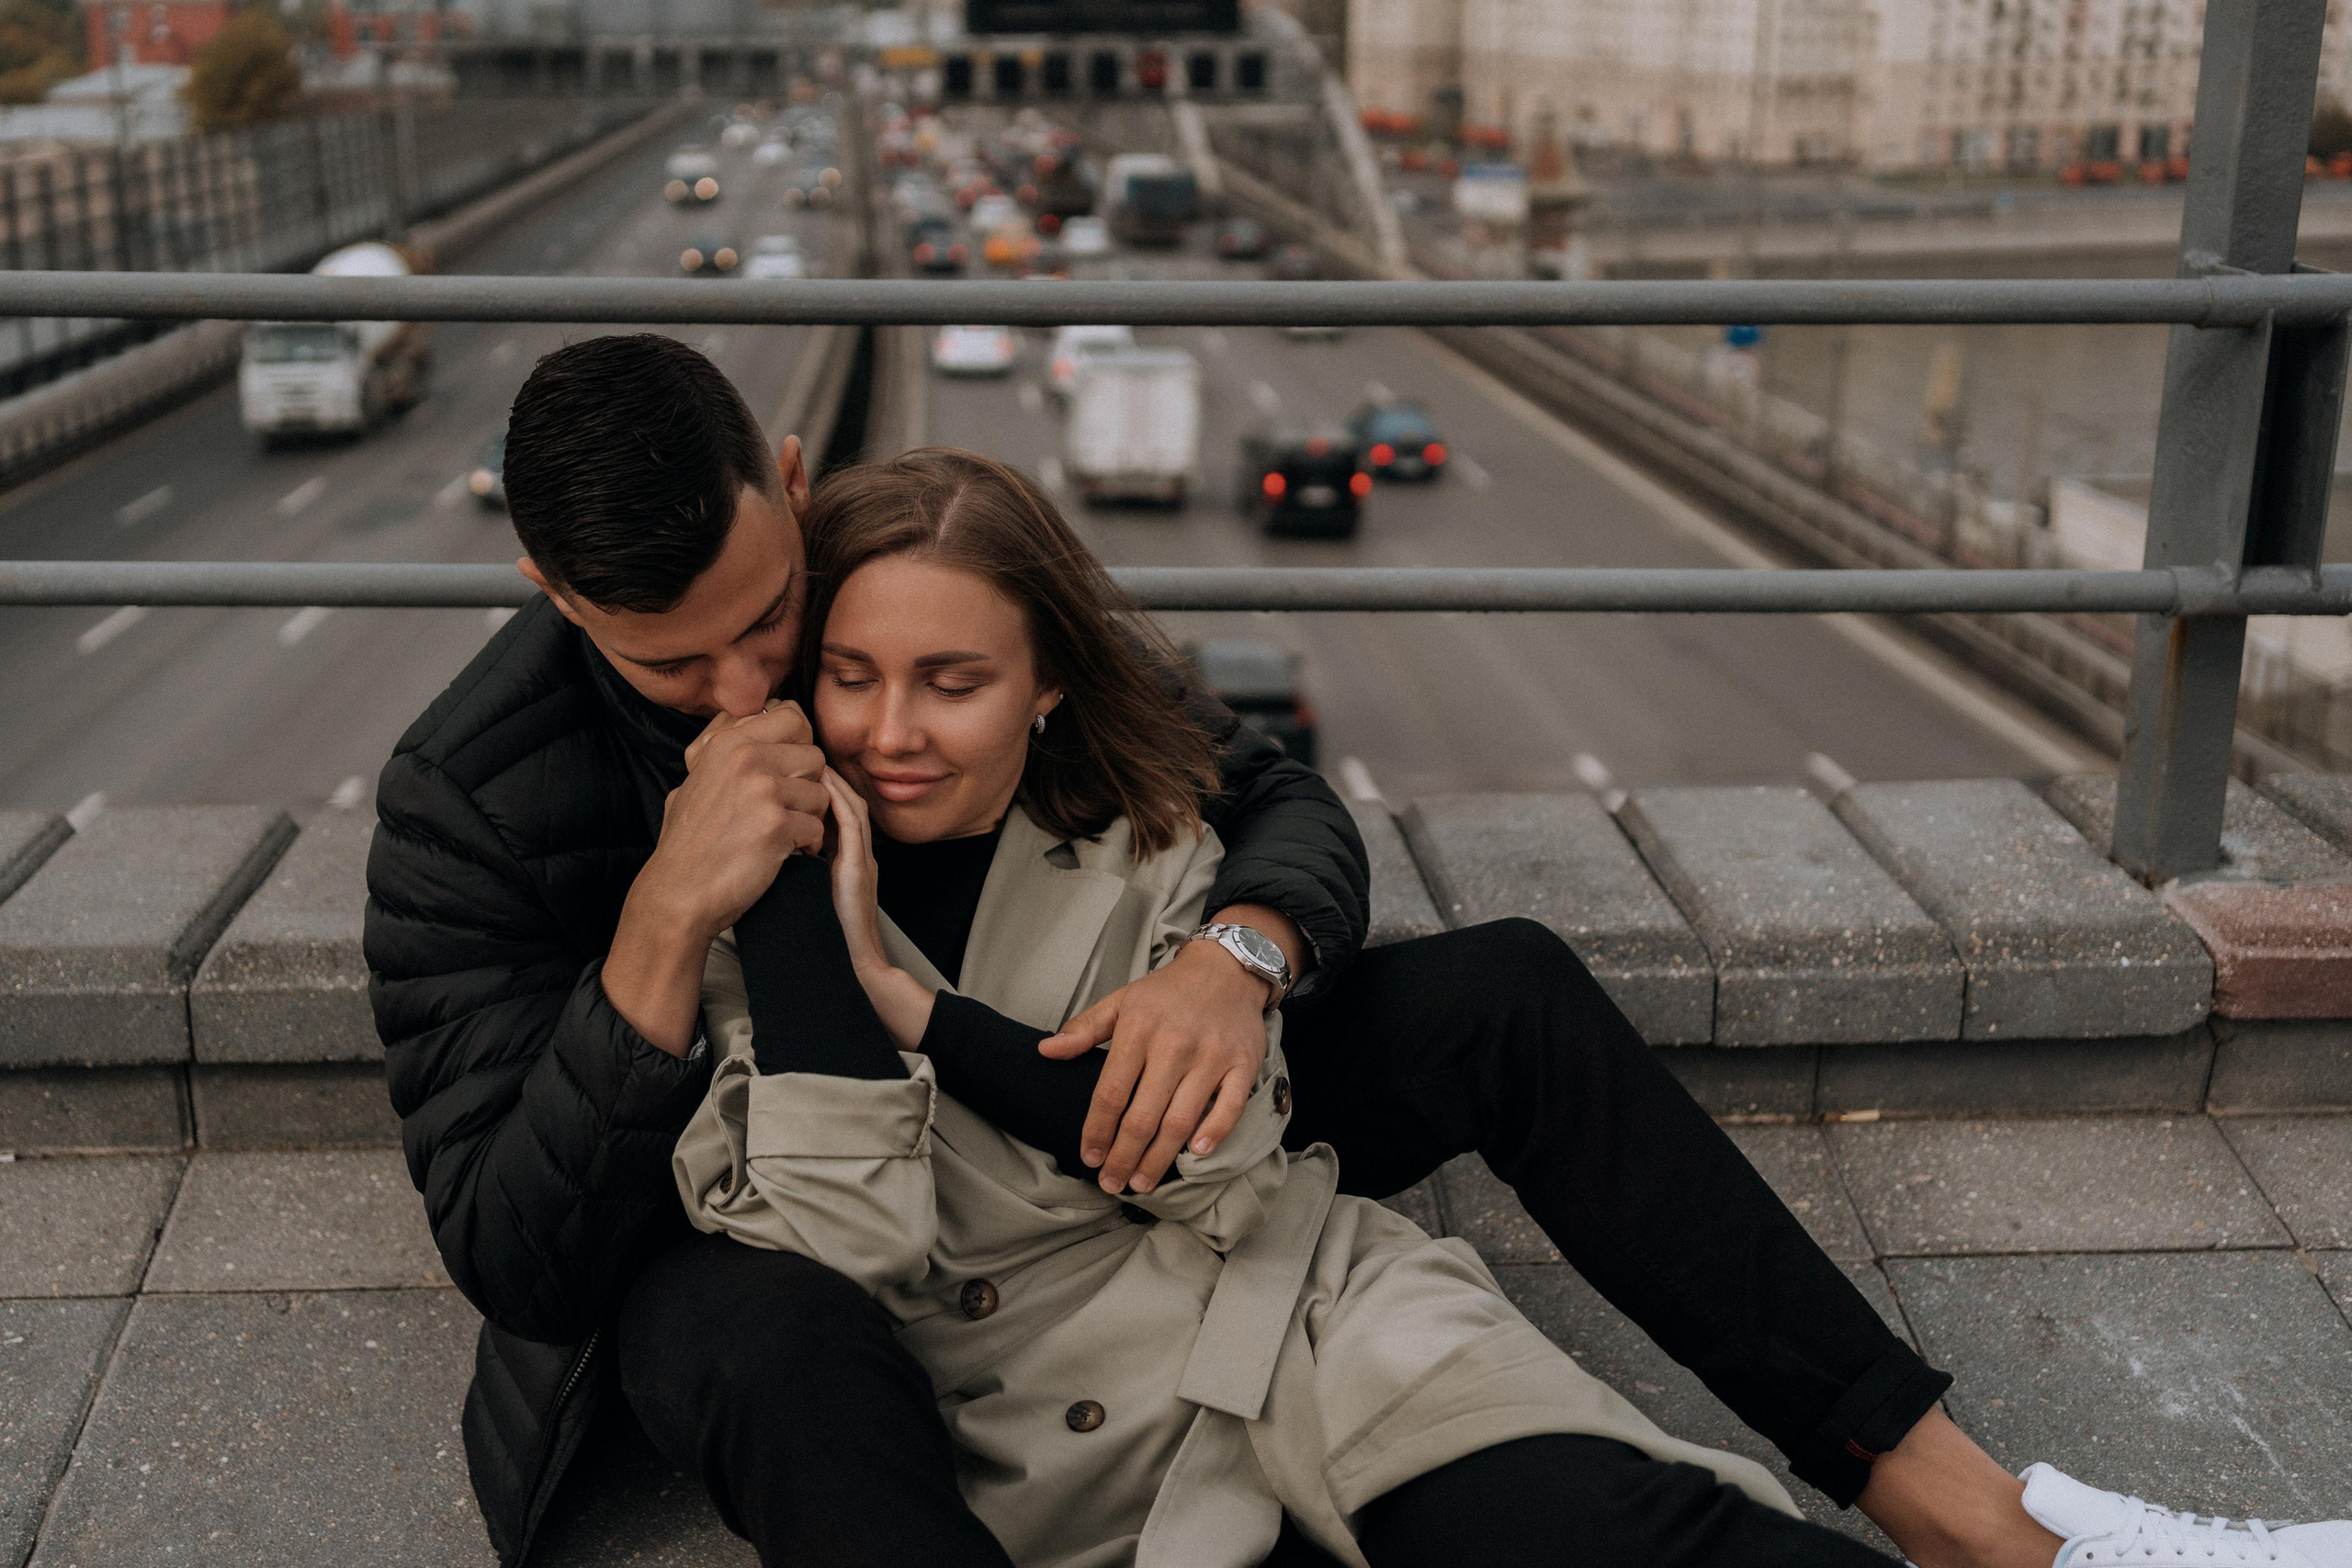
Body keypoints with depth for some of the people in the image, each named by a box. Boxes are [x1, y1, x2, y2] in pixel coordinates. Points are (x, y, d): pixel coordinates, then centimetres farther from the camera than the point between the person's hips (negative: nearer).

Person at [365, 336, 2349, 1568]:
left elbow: (1288, 804, -7)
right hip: (737, 1231, -3)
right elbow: (512, 1254, -23)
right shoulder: (465, 800, -19)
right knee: (776, 1349, -42)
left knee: (1506, 996, -11)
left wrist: (1240, 959, -32)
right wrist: (666, 925, -39)